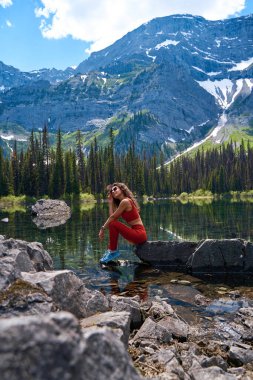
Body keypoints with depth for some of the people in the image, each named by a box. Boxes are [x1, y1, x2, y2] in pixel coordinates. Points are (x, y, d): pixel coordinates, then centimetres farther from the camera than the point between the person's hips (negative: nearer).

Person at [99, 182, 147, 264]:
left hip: (139, 234, -10)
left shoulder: (125, 201, -11)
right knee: (113, 223, 16)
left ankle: (113, 251, -4)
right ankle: (111, 250, 15)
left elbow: (112, 217, -10)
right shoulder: (127, 201, 16)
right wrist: (111, 202, 10)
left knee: (113, 224, -17)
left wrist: (102, 229, -1)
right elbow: (112, 217, 8)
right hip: (137, 234, 10)